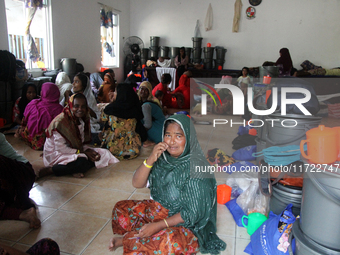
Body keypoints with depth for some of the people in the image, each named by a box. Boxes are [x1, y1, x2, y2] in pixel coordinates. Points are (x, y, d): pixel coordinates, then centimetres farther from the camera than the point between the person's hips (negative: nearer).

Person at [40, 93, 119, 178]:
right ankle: (49, 170, -18)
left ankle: (75, 171, -15)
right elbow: (60, 148, -20)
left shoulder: (83, 119, 3)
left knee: (104, 154, -5)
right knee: (82, 162, -36)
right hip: (56, 155, -8)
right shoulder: (60, 122, -20)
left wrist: (87, 150, -13)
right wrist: (83, 152, -18)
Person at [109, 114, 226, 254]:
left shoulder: (196, 167, -24)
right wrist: (150, 160, -24)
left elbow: (193, 213, -21)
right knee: (121, 208, 4)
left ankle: (127, 239, -10)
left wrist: (159, 225, -23)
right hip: (157, 209, 6)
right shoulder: (163, 158, -7)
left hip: (185, 223, -5)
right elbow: (137, 183, -8)